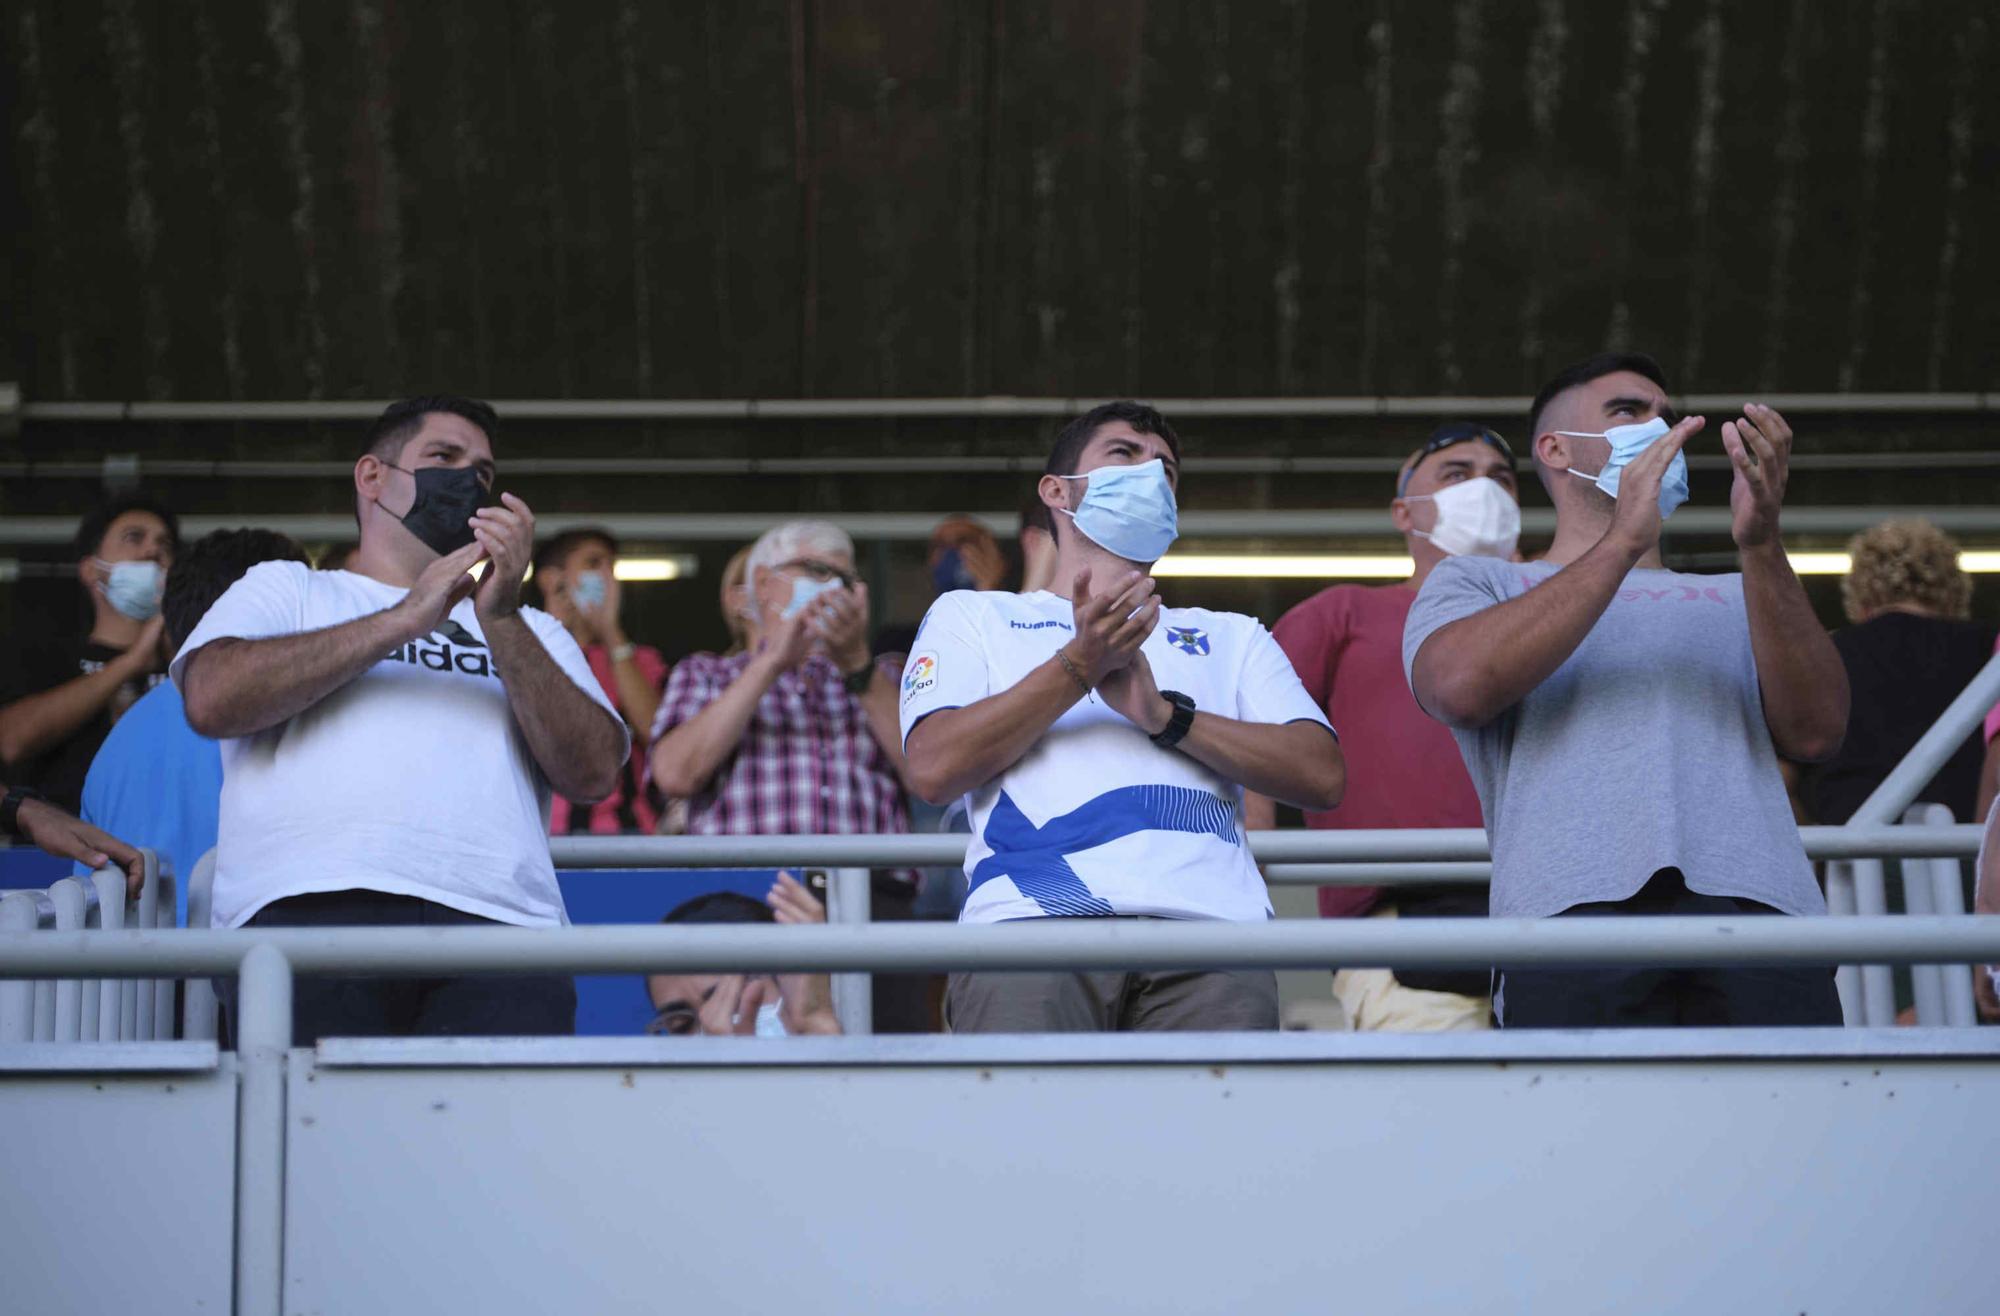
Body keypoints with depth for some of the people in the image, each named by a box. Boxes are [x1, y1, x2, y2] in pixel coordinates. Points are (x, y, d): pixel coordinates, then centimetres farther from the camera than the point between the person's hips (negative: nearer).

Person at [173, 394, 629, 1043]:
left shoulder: (531, 630, 31)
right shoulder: (283, 588, 25)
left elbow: (594, 772, 13)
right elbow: (212, 699, 3)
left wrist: (501, 621, 2)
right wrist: (405, 619, 3)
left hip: (496, 917, 2)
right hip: (311, 908, -2)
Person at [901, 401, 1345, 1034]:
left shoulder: (1230, 636, 32)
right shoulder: (972, 616, 27)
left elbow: (1321, 774, 14)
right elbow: (934, 767, 7)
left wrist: (1167, 714, 2)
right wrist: (1079, 666, 0)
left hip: (1207, 918, 2)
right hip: (1036, 919, -2)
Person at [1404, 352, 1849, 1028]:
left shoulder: (1734, 599, 31)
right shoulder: (1473, 583, 24)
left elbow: (1816, 732, 11)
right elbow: (1461, 687, -1)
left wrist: (1760, 546, 0)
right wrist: (1622, 541, -2)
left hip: (1759, 903, 2)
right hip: (1578, 913, -2)